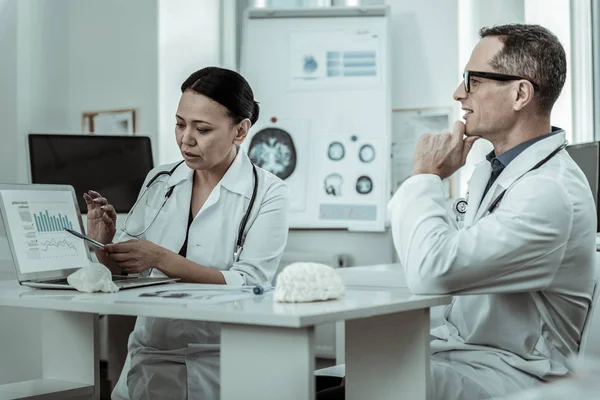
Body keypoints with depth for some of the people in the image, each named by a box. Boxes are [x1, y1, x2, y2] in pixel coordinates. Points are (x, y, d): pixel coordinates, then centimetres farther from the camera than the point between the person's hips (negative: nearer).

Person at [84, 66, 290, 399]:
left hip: (221, 363, -3)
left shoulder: (267, 193, -4)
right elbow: (124, 272, 12)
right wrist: (103, 245, -10)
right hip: (150, 356, 3)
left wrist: (160, 258, -20)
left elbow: (248, 285, -13)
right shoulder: (159, 181, 9)